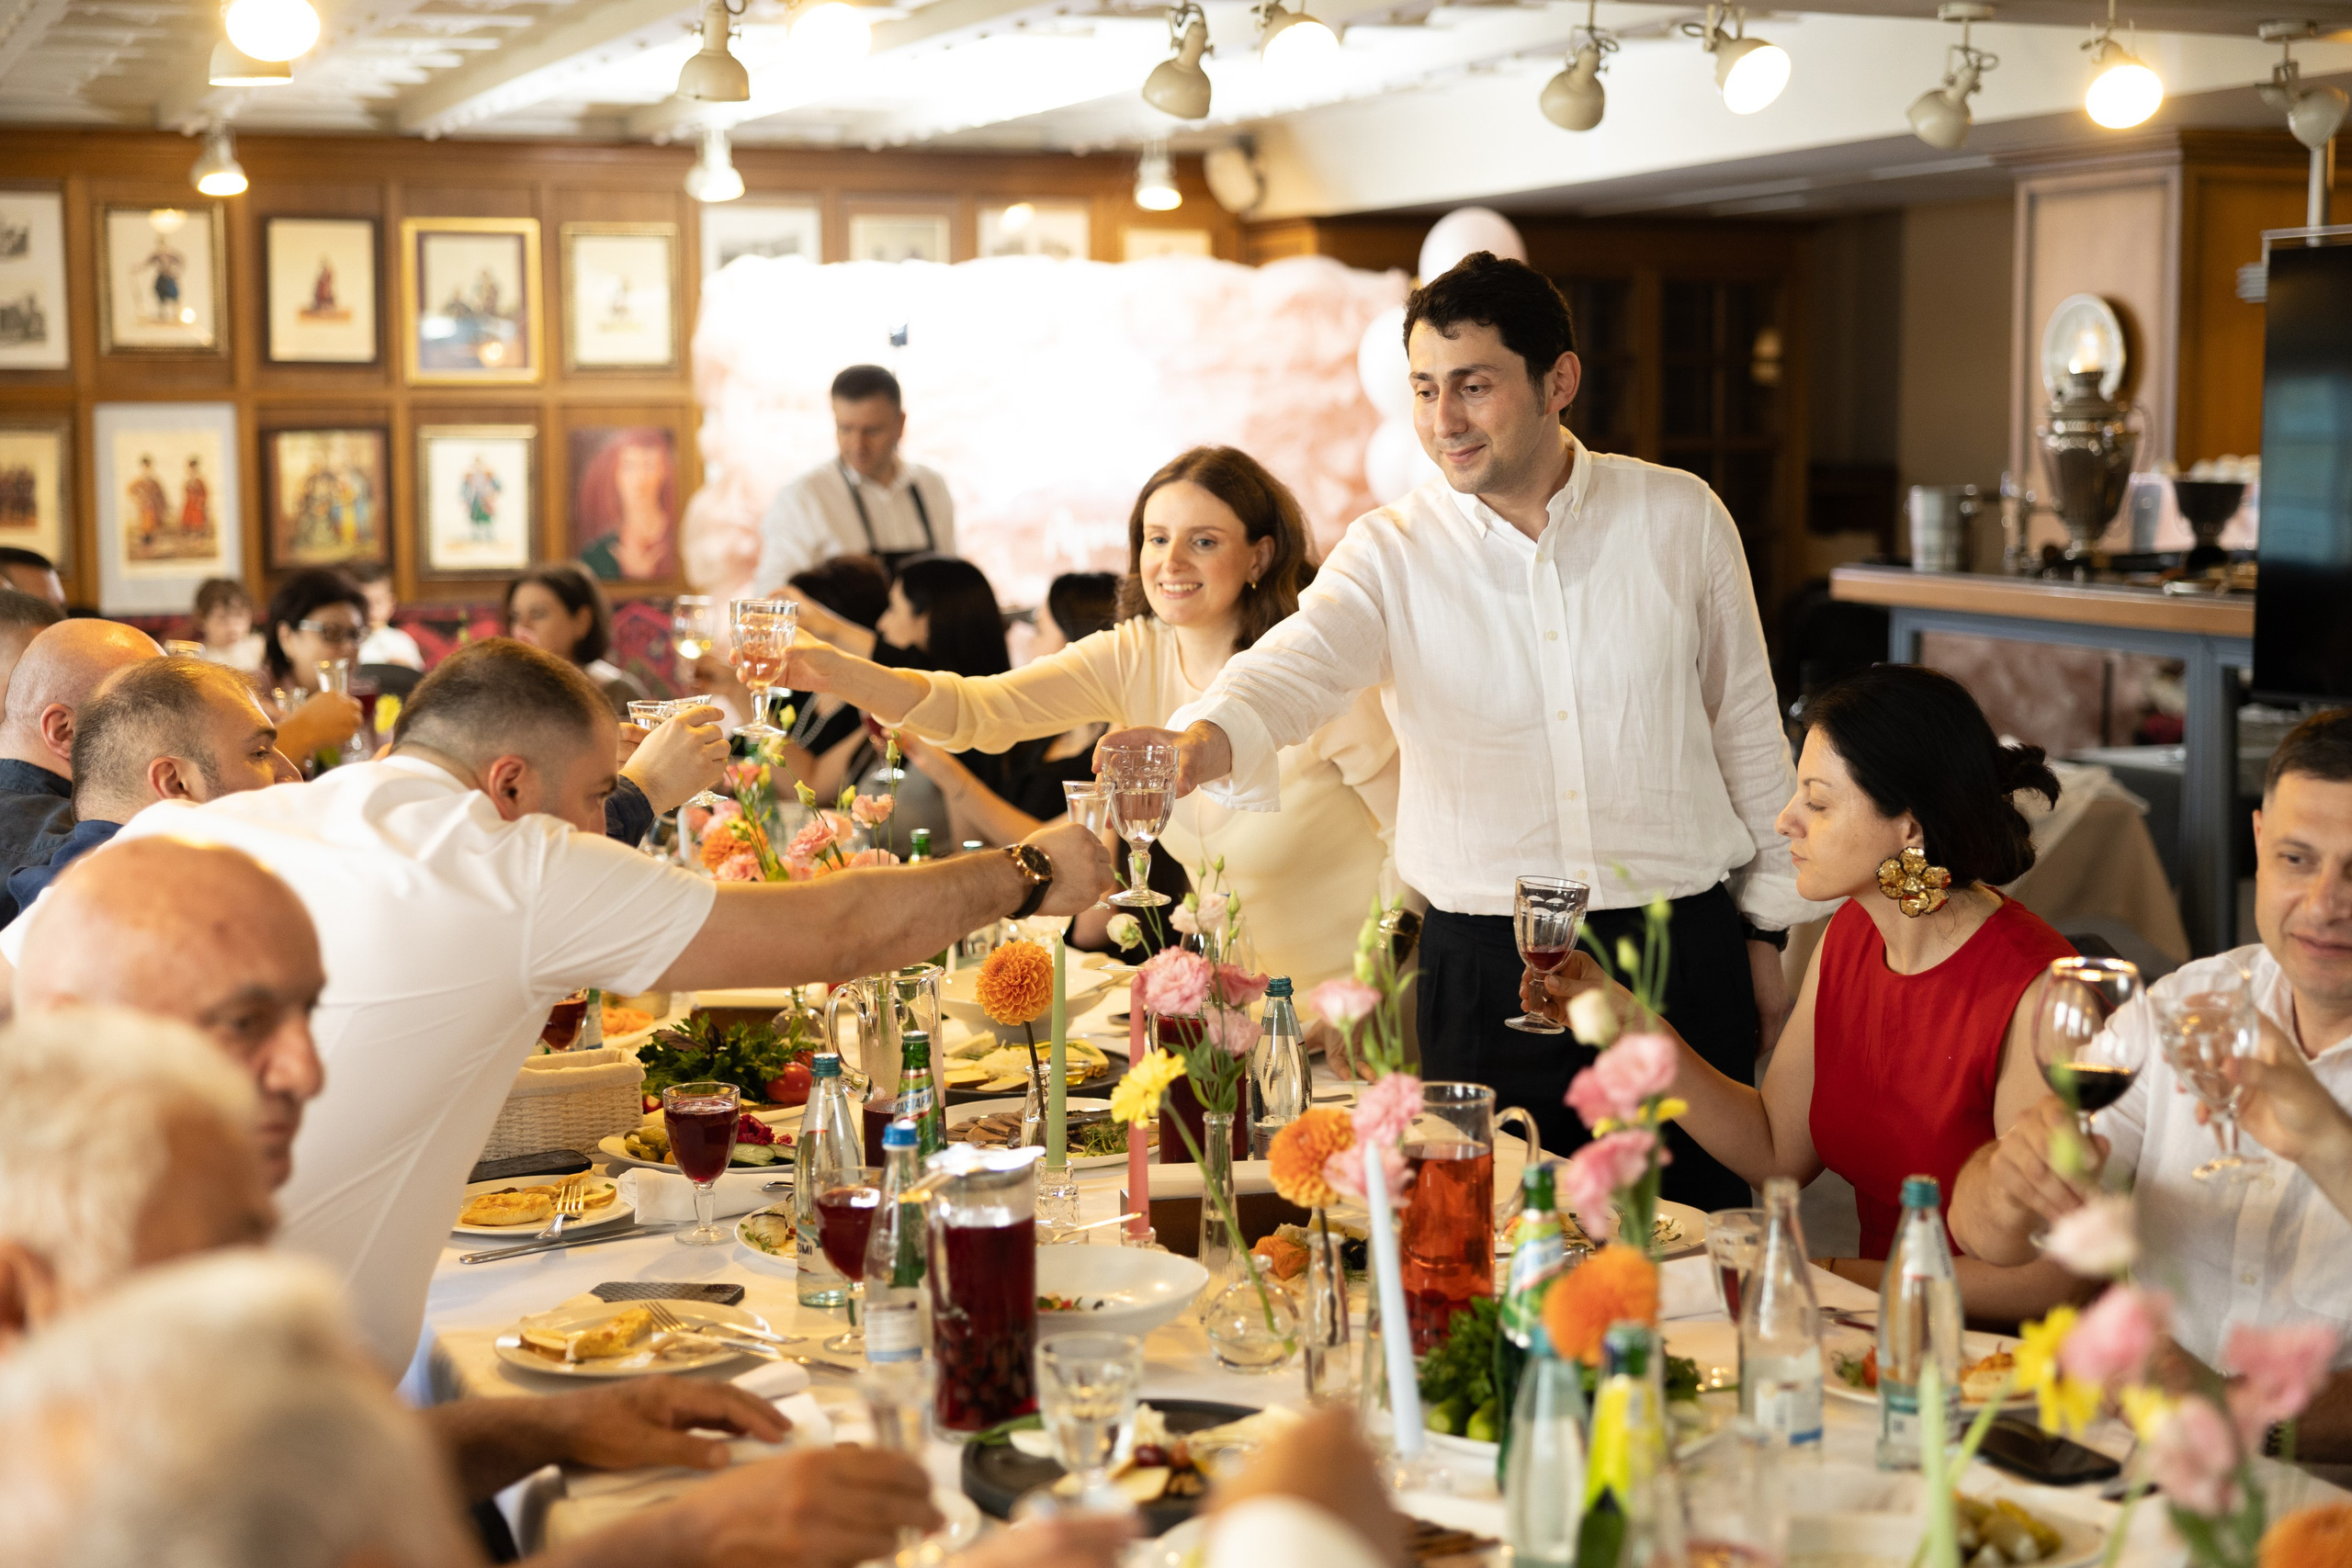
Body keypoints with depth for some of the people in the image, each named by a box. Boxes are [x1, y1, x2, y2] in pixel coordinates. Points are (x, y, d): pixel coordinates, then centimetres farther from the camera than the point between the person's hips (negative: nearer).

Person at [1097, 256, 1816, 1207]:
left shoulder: (1680, 518, 2)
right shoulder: (1391, 551, -1)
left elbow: (1746, 728, 9)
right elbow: (1296, 666, -20)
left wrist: (1767, 931, 10)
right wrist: (1202, 740, -43)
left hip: (1682, 952, 1)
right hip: (1483, 973, 0)